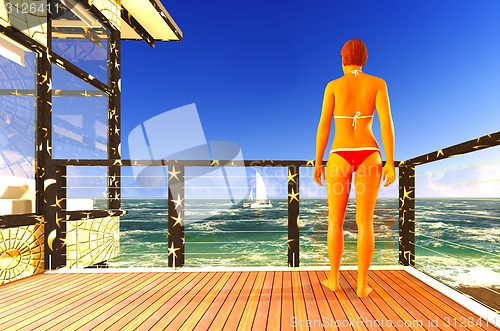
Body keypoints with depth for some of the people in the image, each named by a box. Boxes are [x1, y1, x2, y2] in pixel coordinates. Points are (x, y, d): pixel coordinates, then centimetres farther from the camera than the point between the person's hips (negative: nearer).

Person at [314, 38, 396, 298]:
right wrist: (390, 163, -2)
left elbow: (324, 126, -2)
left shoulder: (333, 85, 4)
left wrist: (318, 163, 3)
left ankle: (334, 279, 17)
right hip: (368, 156, 1)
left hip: (340, 157, -1)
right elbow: (386, 122, -4)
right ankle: (362, 284, 9)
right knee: (365, 222, 6)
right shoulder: (377, 83, 6)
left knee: (335, 221, 10)